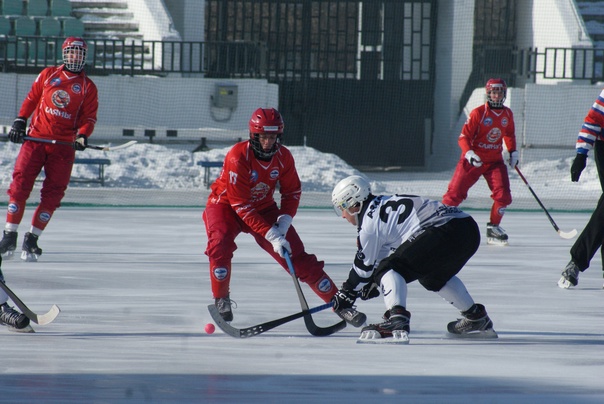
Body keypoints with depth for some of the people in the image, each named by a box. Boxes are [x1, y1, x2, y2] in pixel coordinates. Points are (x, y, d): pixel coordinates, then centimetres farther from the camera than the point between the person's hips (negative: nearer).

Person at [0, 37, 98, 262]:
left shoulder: (88, 87, 7)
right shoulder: (48, 75, 9)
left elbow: (89, 117, 4)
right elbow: (32, 98, 15)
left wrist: (82, 136, -14)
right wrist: (20, 121, 4)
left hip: (64, 145, 0)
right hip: (36, 138, 0)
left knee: (53, 193, -4)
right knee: (20, 183, -10)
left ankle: (31, 240, 5)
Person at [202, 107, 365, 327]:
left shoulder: (283, 157, -14)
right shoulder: (238, 156, -30)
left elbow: (292, 192, 1)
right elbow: (241, 206, -30)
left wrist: (284, 222, -17)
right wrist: (271, 235, -33)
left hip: (264, 208, 4)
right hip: (226, 205, -4)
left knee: (297, 255, -3)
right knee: (220, 245, -32)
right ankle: (221, 300, -12)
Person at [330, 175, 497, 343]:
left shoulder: (370, 221, 1)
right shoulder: (384, 205, 27)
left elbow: (365, 264, 7)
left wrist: (347, 293, 19)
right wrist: (372, 283, 41)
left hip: (443, 231, -10)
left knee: (390, 269, -5)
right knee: (432, 276, 35)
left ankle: (397, 320, -25)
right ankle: (476, 318, 40)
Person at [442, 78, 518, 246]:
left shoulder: (507, 114, 5)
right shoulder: (478, 113, -13)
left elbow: (509, 134, 25)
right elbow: (464, 136, -15)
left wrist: (513, 152, 15)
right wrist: (468, 153, -30)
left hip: (495, 161, 4)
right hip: (473, 160, -4)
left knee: (503, 194, -10)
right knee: (455, 192, -8)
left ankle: (493, 228, 7)